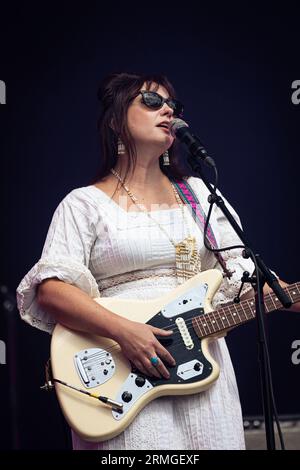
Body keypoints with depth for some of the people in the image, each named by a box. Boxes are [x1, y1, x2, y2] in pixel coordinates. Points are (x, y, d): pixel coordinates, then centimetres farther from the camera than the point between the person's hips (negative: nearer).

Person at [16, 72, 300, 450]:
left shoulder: (197, 193, 16)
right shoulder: (85, 204, 1)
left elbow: (239, 272, 12)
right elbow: (50, 288, -9)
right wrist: (124, 331, -22)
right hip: (124, 378, -4)